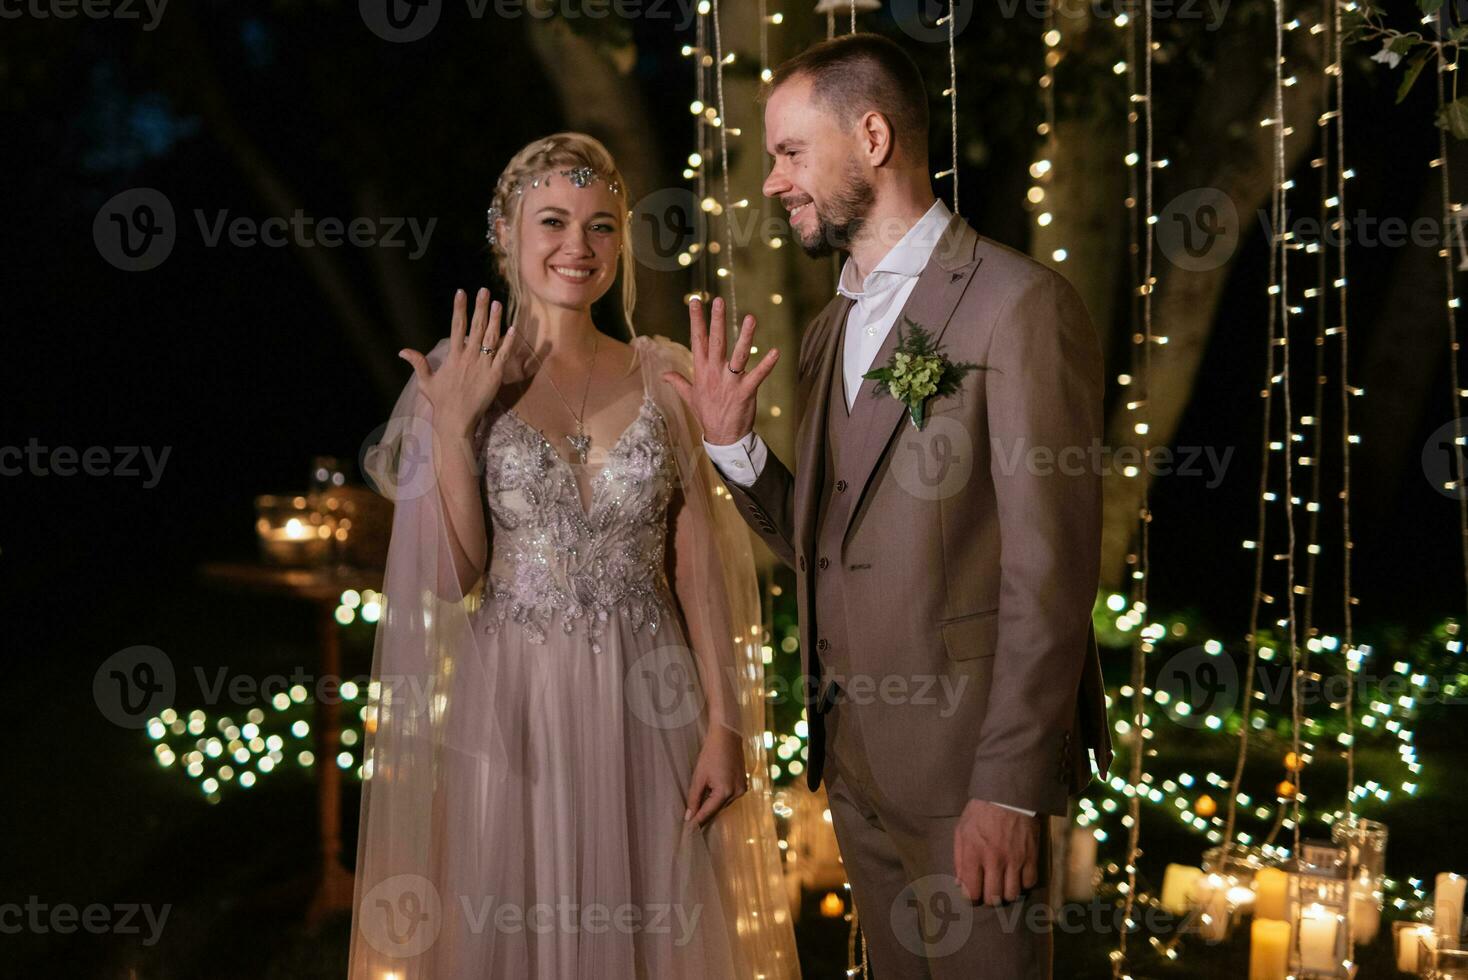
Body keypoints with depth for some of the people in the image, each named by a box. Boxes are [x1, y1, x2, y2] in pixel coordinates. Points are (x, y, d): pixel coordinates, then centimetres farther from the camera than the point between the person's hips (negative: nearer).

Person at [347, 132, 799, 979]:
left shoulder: (665, 375, 3)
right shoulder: (455, 382, 0)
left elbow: (698, 562, 3)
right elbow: (455, 575, -3)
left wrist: (724, 721, -3)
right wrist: (454, 430, -13)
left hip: (649, 711, 1)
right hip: (513, 714, -1)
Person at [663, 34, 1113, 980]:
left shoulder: (1019, 304, -12)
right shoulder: (830, 329, 14)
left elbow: (1050, 573, -16)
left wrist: (1009, 787, -18)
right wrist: (732, 442, 0)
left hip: (967, 759, -8)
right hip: (857, 760, 8)